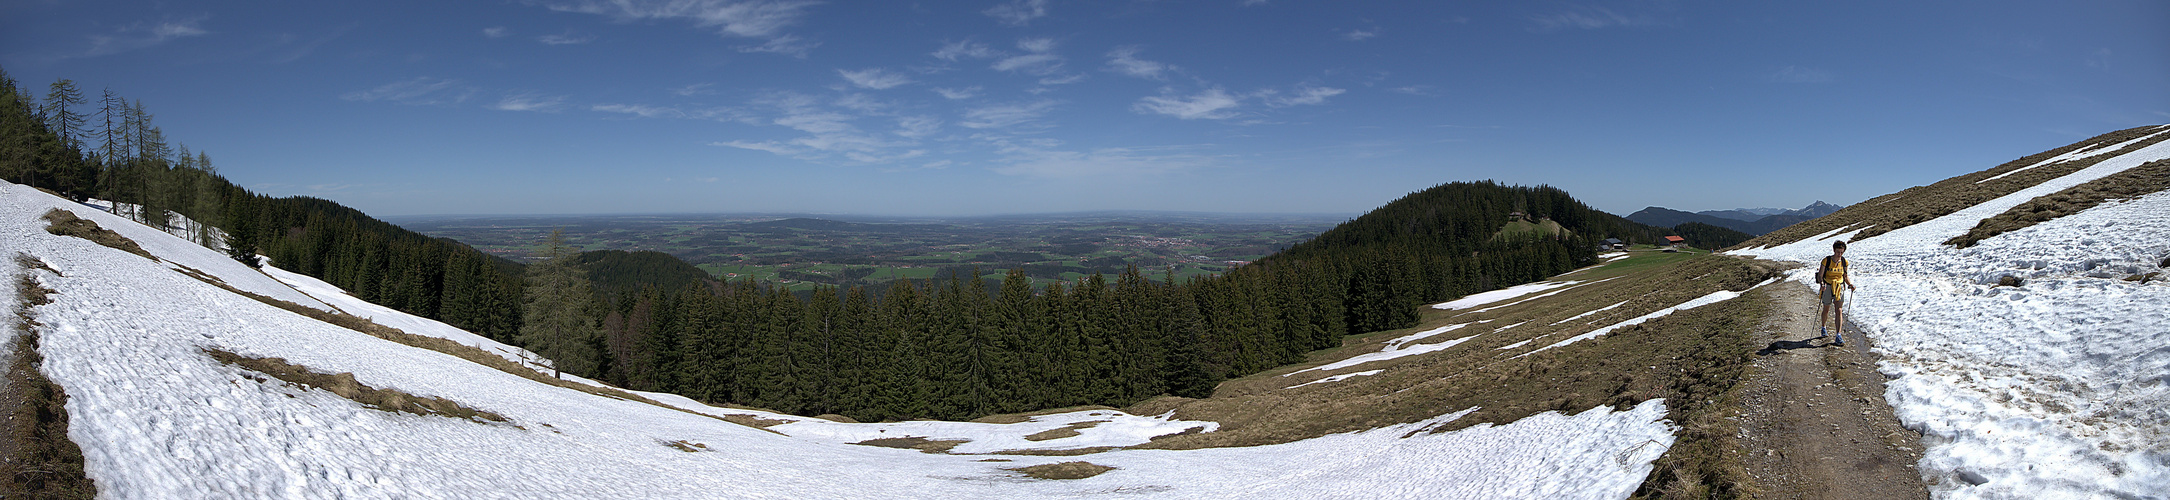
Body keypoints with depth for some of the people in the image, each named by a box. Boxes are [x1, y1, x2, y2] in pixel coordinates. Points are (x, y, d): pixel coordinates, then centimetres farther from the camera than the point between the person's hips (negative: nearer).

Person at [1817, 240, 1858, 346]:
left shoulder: (1844, 262, 0)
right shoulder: (1826, 261, -10)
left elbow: (1845, 277, 12)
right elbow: (1820, 276, -8)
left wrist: (1850, 284, -6)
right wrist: (1822, 283, -28)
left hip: (1839, 287, 2)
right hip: (1827, 287, -2)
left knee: (1839, 311, -9)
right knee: (1826, 309, 14)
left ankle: (1839, 336, -13)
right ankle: (1823, 328, 41)